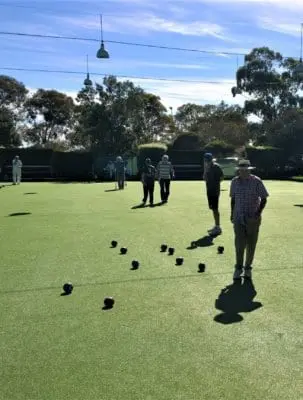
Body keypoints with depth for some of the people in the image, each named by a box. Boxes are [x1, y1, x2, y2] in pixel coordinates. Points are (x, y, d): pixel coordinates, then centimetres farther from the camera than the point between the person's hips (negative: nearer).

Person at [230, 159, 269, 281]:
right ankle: (238, 267, 13)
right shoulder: (235, 181, 1)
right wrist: (232, 214, 12)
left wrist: (259, 213, -16)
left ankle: (248, 268, 23)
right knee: (239, 244, -4)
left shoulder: (256, 181, -8)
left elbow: (264, 199, -5)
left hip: (253, 218, -1)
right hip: (238, 218, 1)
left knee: (251, 245, 7)